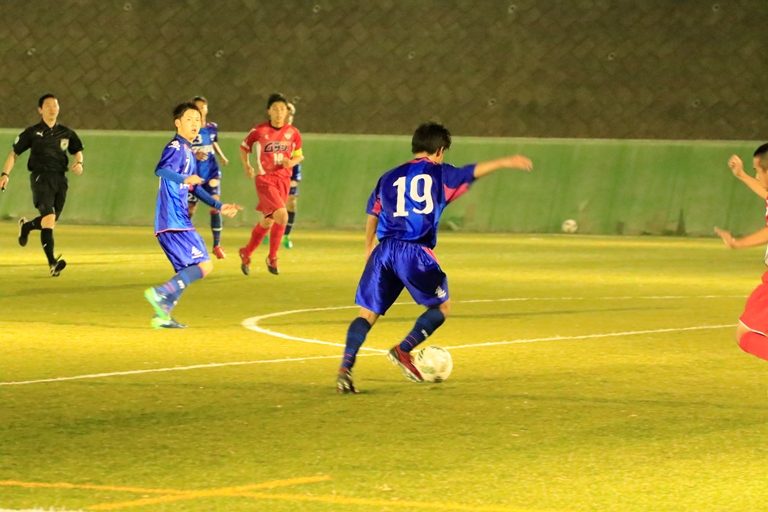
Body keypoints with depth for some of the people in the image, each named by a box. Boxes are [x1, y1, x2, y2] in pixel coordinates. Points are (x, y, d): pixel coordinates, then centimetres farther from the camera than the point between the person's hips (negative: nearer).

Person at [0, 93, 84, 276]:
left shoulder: (66, 133, 11)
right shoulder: (32, 132, 2)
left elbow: (77, 150, 25)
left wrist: (79, 163, 2)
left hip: (60, 179, 5)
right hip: (41, 177, -5)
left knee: (51, 220, 11)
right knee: (49, 216, -22)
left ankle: (26, 226, 45)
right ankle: (52, 264, -23)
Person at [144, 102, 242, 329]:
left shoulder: (189, 152, 21)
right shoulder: (176, 147, -9)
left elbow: (195, 189, 32)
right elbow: (161, 170, -30)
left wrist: (219, 206, 32)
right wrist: (185, 179, -47)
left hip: (179, 220, 10)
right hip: (174, 221, -10)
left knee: (188, 271, 14)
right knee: (204, 265, -12)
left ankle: (162, 315, 12)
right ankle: (161, 294, -16)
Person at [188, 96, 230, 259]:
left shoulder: (212, 128, 3)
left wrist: (222, 157, 11)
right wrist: (195, 155, -30)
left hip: (211, 172, 2)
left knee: (215, 206, -10)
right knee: (190, 209, 6)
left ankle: (217, 245, -3)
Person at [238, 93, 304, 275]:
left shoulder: (293, 133, 2)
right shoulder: (259, 131, -6)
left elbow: (299, 155, 13)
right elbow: (244, 147, 10)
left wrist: (292, 161, -7)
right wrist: (246, 165, 0)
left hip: (283, 180, 5)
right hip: (264, 179, -5)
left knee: (268, 221, 13)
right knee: (282, 216, -21)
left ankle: (246, 253, 35)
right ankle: (272, 258, -2)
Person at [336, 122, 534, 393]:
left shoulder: (389, 177, 19)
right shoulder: (439, 173, 8)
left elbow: (372, 216, 21)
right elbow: (472, 172, -1)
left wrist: (369, 252, 30)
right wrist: (505, 162, 5)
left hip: (384, 251, 4)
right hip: (415, 252, -4)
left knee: (368, 312, 4)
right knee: (442, 306, 15)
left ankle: (345, 368, -12)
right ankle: (403, 350, -1)